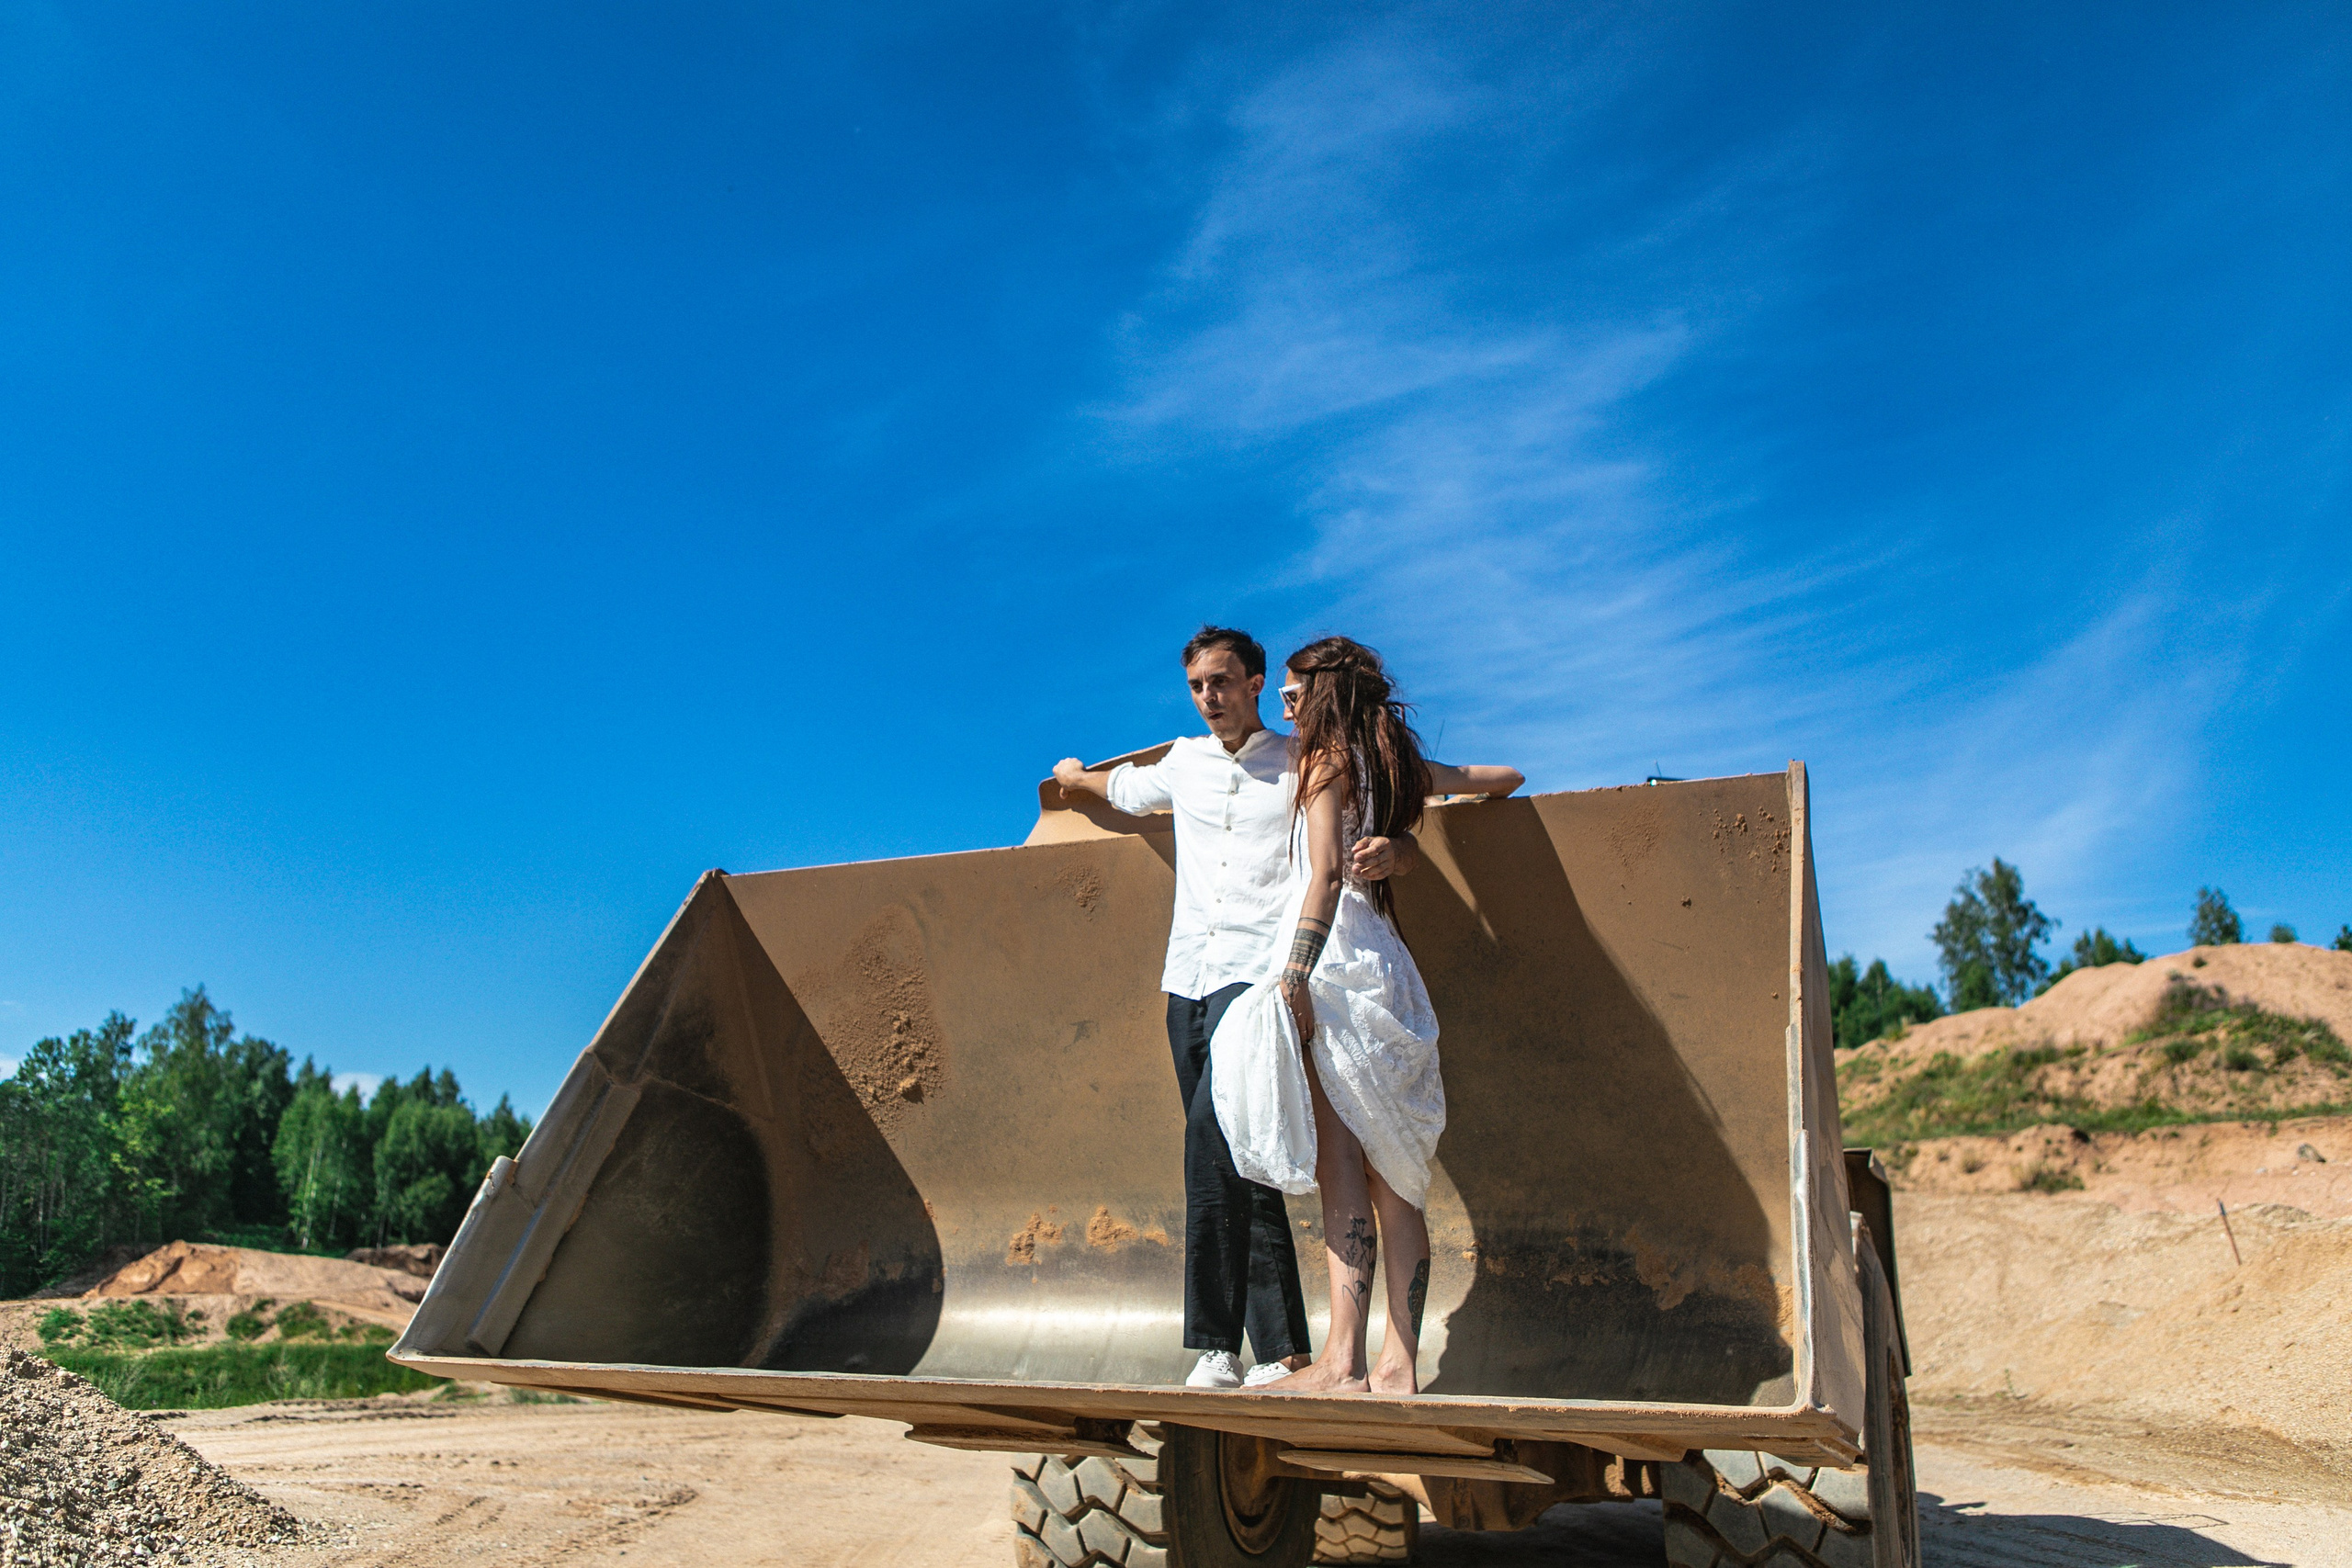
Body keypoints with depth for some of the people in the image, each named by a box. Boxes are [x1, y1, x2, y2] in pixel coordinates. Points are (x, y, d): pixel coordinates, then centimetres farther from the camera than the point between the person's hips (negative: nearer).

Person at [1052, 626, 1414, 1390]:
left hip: (1258, 973, -5)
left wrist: (1389, 852, -19)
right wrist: (1078, 776, 60)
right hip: (1189, 979, 5)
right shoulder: (1185, 763, 21)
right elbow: (1129, 788, 43)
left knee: (1213, 1129, -24)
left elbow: (1397, 835, 4)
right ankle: (1280, 1348, 3)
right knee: (1234, 1156, 1)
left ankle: (1217, 1342, -19)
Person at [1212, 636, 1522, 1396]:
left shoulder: (1327, 760, -1)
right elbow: (1509, 777, 32)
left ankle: (1342, 1361, -12)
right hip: (1387, 969, 8)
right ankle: (1400, 1363, 6)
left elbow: (1327, 875, -15)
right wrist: (1437, 791, 48)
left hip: (1338, 964, -8)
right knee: (1390, 1177, 5)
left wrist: (1294, 975, -20)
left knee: (1341, 1171, -11)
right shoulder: (1399, 765, 19)